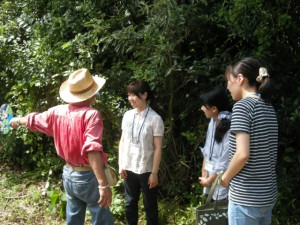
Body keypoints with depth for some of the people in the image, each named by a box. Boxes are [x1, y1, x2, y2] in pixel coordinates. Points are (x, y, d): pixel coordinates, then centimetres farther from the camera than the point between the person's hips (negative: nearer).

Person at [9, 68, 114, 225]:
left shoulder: (57, 112, 0)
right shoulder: (91, 114, -21)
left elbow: (34, 119, 20)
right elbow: (92, 149, -32)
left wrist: (18, 121, 42)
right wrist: (103, 184, -37)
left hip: (68, 174, 7)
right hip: (88, 177, -7)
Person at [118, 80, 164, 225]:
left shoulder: (155, 119, -12)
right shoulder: (127, 116, 1)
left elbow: (157, 148, -10)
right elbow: (123, 141, 8)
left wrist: (154, 173, -11)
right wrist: (121, 165, 5)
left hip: (146, 170, -4)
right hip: (129, 168, 4)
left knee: (150, 205, 10)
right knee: (130, 203, 17)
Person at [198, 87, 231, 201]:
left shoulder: (230, 127, -20)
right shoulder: (213, 123, 5)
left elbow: (225, 161, -20)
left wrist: (209, 180, -9)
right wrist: (204, 175, 3)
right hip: (210, 179, 8)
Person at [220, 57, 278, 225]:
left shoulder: (242, 105, -14)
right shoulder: (269, 108, 10)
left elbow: (242, 154, -22)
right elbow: (267, 153, 13)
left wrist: (225, 177, -6)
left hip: (246, 197, -8)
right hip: (268, 194, 8)